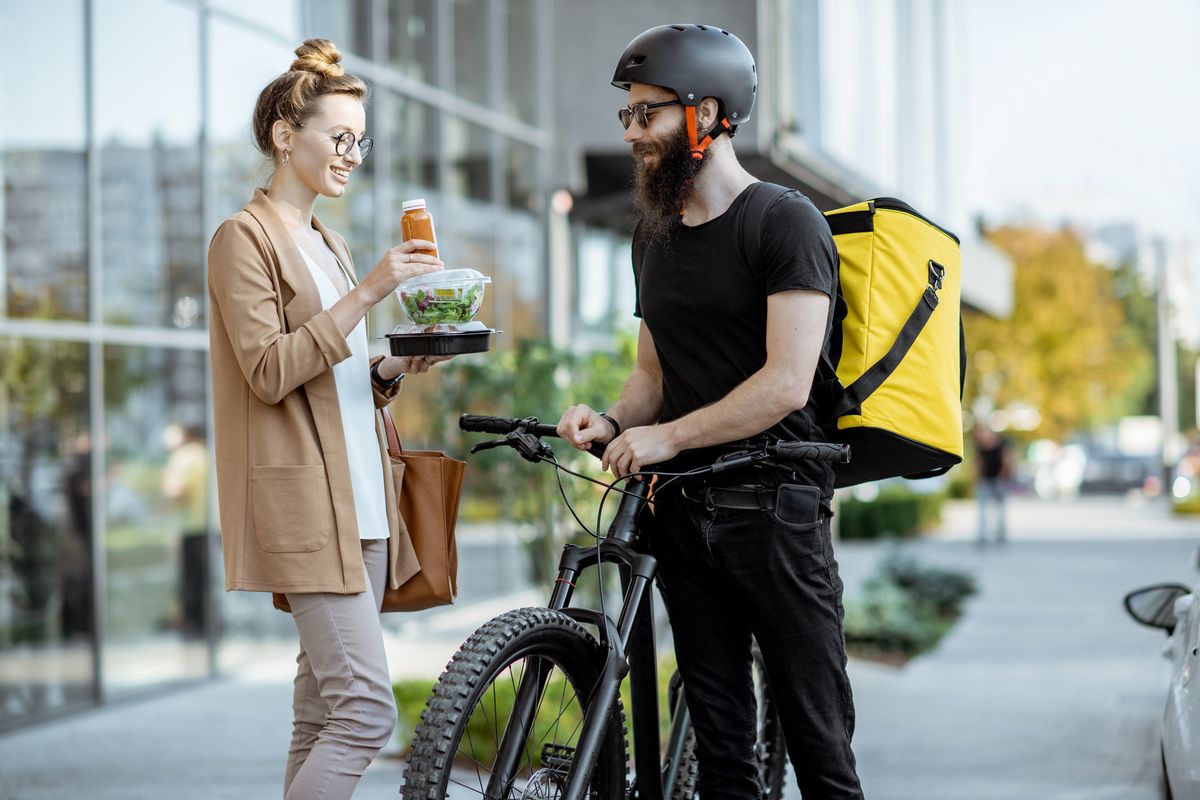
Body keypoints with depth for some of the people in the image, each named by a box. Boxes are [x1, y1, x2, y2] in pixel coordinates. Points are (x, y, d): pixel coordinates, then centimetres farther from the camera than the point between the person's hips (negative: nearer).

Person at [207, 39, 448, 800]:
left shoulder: (329, 243, 20)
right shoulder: (246, 237, -5)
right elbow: (269, 372, -16)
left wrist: (394, 367, 4)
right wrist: (368, 291, -20)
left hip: (360, 499, 9)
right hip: (306, 502, -9)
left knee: (325, 708, 7)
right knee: (367, 707, -16)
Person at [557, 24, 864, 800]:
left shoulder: (786, 221, -8)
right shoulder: (655, 234, 15)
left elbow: (785, 383, -16)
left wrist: (669, 436, -18)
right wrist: (612, 422, -1)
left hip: (773, 506, -6)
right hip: (684, 511, 7)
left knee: (817, 735, -3)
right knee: (720, 736, 8)